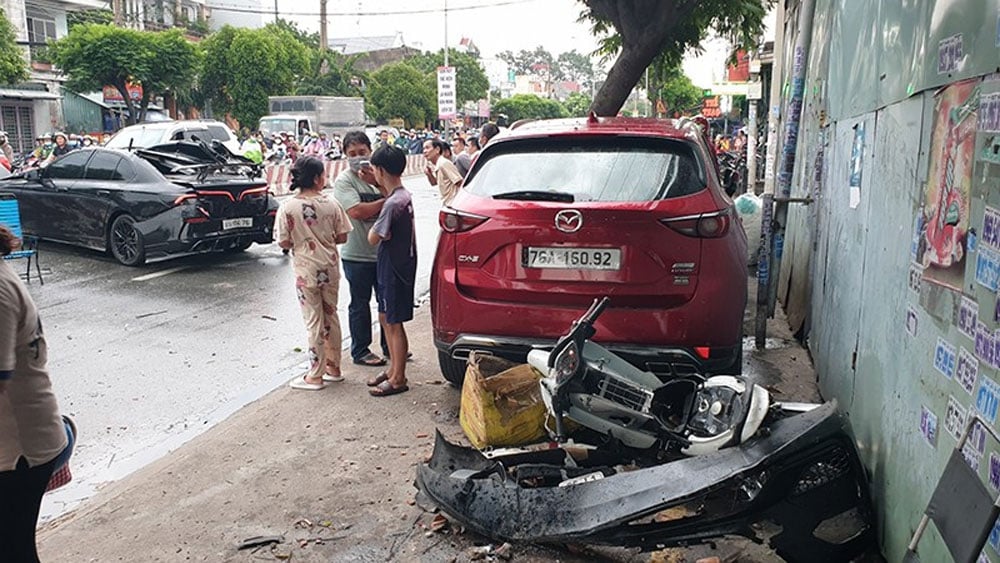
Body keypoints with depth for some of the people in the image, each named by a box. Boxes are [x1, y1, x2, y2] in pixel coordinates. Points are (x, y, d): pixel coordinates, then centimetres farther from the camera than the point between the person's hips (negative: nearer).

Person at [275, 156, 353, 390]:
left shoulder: (287, 207, -11)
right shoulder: (331, 204, -6)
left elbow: (284, 242, -9)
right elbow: (342, 237, -1)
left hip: (306, 272, -3)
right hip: (330, 268, 3)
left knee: (314, 322, 4)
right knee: (331, 316, 16)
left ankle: (315, 376, 13)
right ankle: (333, 367, 27)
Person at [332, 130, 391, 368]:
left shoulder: (376, 174, 7)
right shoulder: (344, 181, -9)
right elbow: (356, 211, -22)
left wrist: (377, 182, -19)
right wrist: (385, 200, -13)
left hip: (384, 251, 5)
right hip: (357, 254, -5)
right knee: (360, 304, 6)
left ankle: (389, 346, 30)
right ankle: (360, 351, 19)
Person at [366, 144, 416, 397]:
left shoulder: (393, 203, -24)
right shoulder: (404, 196, 4)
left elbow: (373, 238, -20)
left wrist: (375, 226, -1)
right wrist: (378, 186, 14)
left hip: (395, 270, -10)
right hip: (392, 267, 10)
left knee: (394, 324, 1)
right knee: (385, 318, 19)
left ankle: (398, 380, 13)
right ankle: (394, 368, 31)